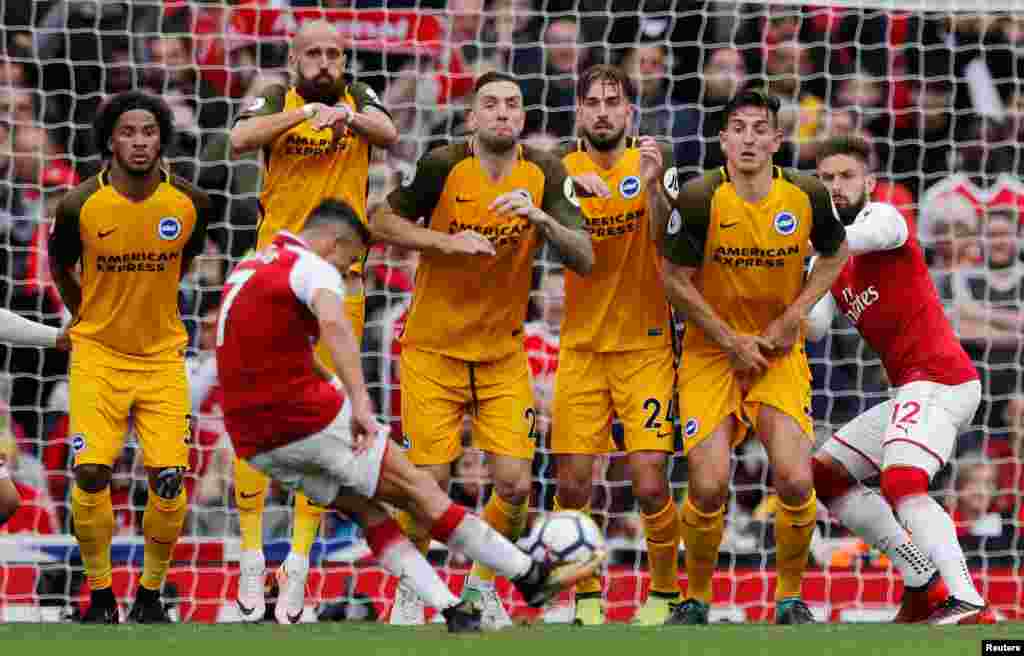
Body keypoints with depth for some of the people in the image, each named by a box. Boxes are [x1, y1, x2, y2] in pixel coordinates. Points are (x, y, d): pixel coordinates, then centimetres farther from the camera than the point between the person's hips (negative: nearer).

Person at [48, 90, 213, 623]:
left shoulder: (189, 203, -9)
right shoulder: (80, 205, -14)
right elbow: (58, 266, 8)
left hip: (162, 355, 1)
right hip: (98, 354, -1)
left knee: (169, 478, -7)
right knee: (91, 474, -13)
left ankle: (151, 594, 13)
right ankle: (100, 596, 3)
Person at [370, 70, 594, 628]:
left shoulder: (544, 175, -6)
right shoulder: (443, 165, -13)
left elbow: (584, 259, -10)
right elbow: (381, 222, -6)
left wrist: (540, 218, -28)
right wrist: (447, 241, -21)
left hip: (503, 353, 2)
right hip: (433, 350, -2)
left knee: (515, 484, -6)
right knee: (430, 482, -6)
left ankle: (482, 586, 20)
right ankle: (409, 591, 19)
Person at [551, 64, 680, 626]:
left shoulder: (651, 159, -3)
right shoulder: (560, 169, 2)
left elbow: (666, 242, -14)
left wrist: (652, 184, -30)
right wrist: (570, 190, -25)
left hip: (644, 344, -2)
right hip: (580, 345, 2)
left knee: (650, 485, -8)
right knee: (572, 485, -2)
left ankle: (664, 591, 12)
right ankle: (586, 595, 15)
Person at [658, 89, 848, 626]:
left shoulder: (807, 196, -8)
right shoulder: (699, 199, -15)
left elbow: (835, 254, 11)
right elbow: (675, 281, -6)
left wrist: (793, 316, -1)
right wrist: (732, 341, -9)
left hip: (779, 354, 1)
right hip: (711, 352, -1)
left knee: (795, 480, -14)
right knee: (709, 486, -12)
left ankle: (790, 597, 9)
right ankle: (697, 599, 12)